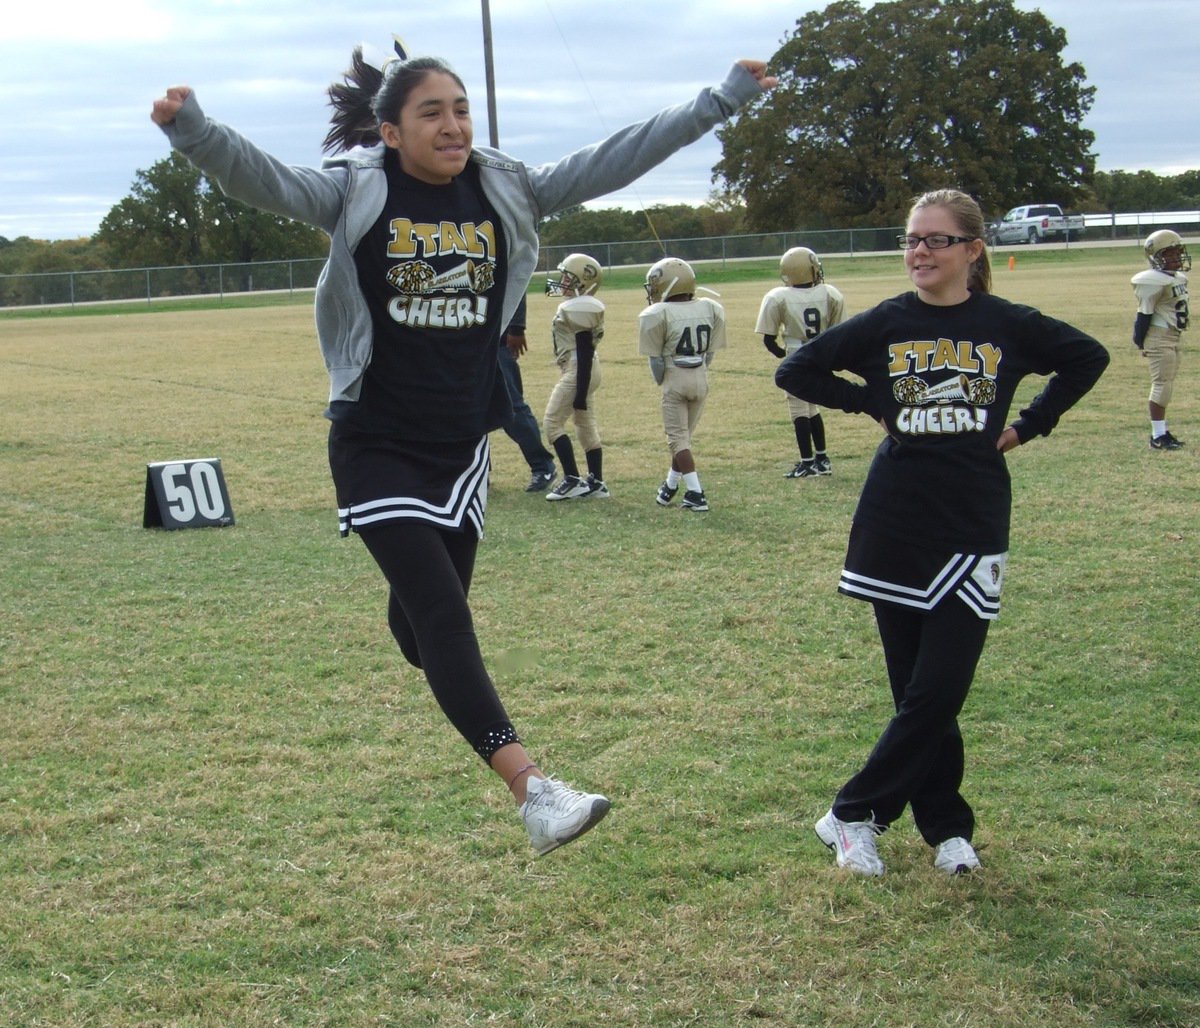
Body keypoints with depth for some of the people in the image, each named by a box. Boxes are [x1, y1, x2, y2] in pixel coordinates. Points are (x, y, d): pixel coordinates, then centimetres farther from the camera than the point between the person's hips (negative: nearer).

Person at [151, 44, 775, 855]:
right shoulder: (357, 193, -9)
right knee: (441, 615, -14)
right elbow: (261, 178, -25)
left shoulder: (505, 192, 1)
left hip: (462, 449, 4)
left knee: (428, 623, 17)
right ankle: (533, 790, -20)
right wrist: (192, 128, -45)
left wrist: (725, 99, 1)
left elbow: (618, 159, 2)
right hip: (377, 448, -4)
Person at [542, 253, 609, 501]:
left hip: (578, 371, -10)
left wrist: (580, 392, -20)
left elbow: (584, 352, -21)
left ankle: (573, 480, -4)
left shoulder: (578, 309, -19)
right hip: (584, 371, 10)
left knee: (553, 422, -5)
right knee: (586, 425, 13)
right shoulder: (580, 305, 12)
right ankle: (596, 483, 16)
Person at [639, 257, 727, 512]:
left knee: (678, 438, 3)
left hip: (675, 379, -5)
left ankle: (696, 494, -6)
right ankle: (670, 487, 32)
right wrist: (698, 373, 16)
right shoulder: (710, 309, 1)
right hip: (701, 379, 5)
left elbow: (656, 358, -6)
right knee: (684, 435, 18)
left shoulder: (658, 315, -13)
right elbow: (710, 352, 6)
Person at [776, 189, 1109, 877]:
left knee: (940, 690, -4)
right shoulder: (886, 324, 0)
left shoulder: (1008, 325, 0)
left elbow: (1088, 358, 15)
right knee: (917, 689, 5)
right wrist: (873, 404, 0)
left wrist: (1028, 426, 7)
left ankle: (855, 813, 10)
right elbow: (796, 371, 8)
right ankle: (947, 827, 18)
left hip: (974, 528, 0)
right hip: (896, 528, 0)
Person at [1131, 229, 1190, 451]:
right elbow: (1144, 314, -17)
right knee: (1161, 385, -8)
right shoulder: (1155, 282, -19)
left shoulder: (1178, 278, 11)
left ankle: (1162, 431, 21)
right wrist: (1141, 342, -14)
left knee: (1166, 385, 13)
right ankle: (1157, 436, -4)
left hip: (1172, 338, 10)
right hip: (1159, 339, -10)